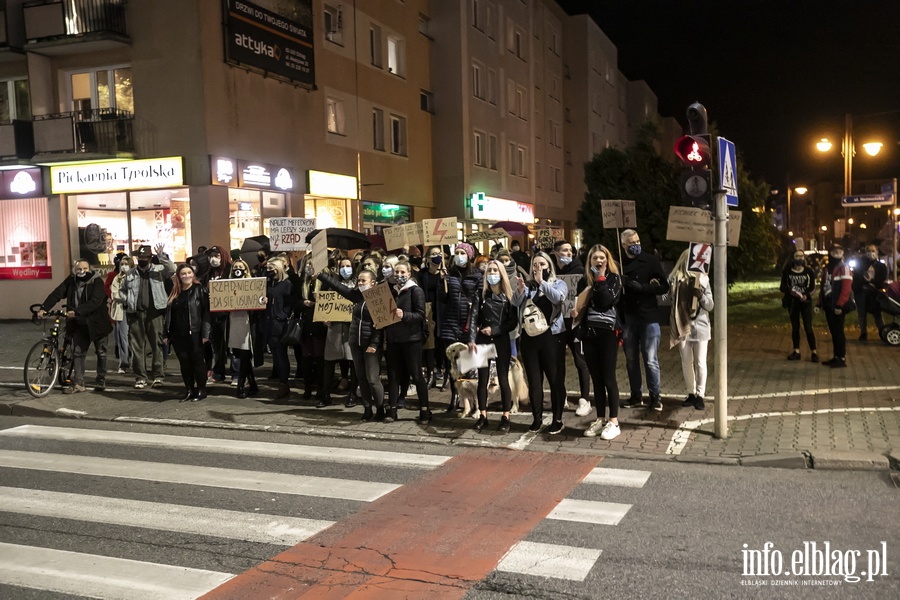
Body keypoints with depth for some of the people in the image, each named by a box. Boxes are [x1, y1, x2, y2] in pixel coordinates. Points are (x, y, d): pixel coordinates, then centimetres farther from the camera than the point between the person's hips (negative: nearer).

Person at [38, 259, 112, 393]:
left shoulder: (97, 281, -16)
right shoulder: (71, 281, -2)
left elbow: (95, 302, -28)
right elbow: (57, 294, -10)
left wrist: (76, 311, -37)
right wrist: (44, 308, -25)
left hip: (96, 322, -4)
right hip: (79, 324, 4)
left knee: (101, 352, 9)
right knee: (77, 352, 1)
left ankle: (101, 381, 22)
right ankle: (78, 383, 5)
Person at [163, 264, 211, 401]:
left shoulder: (200, 290, -3)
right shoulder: (175, 293, 14)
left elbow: (206, 312, -10)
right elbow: (169, 315, 15)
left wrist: (205, 333, -16)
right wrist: (166, 334, 10)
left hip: (195, 333, -5)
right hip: (178, 334, 5)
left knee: (197, 360, 1)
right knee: (184, 362, 8)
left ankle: (201, 390, 10)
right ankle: (189, 390, 16)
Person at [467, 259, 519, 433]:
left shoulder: (508, 296, 1)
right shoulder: (481, 295, 4)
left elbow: (513, 322, -2)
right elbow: (473, 319, -5)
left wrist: (494, 330, -13)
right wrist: (472, 340, -19)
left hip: (502, 341, -2)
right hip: (483, 340, 2)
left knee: (503, 379, 0)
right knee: (483, 379, 5)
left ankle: (505, 417, 6)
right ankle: (483, 415, 12)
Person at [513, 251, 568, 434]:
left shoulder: (558, 283, 4)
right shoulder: (528, 285, 12)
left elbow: (558, 297, -18)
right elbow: (516, 302, -4)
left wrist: (541, 282, -18)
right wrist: (519, 289, -24)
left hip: (551, 336, -3)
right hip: (529, 337, 3)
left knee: (555, 379, 1)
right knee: (533, 380, 8)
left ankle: (557, 419, 10)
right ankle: (537, 418, 18)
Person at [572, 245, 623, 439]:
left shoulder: (613, 278, -1)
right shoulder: (584, 281, 11)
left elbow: (605, 301, -17)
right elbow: (579, 304, 18)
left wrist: (600, 279, -13)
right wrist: (575, 312, -3)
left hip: (607, 332, -4)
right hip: (589, 333, 4)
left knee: (608, 378, -3)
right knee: (596, 379, 9)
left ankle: (613, 421, 3)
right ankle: (600, 419, 17)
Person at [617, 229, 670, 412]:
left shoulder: (650, 261, -1)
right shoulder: (619, 263, 5)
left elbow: (664, 287, -6)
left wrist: (642, 287, -17)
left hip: (648, 317, -3)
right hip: (627, 318, 3)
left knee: (650, 360, 0)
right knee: (631, 360, 11)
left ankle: (655, 396, 11)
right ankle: (636, 395, 22)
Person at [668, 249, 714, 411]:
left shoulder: (703, 279, -1)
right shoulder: (675, 279, -2)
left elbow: (710, 306, -1)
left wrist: (701, 295, -18)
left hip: (700, 327, -1)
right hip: (682, 327, 1)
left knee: (700, 363, 1)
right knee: (686, 362, 9)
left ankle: (700, 395, 9)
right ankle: (691, 393, 20)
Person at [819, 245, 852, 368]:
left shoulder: (844, 267, -8)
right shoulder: (826, 268, 15)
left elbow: (846, 288, -16)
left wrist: (839, 304, -21)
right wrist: (820, 302, 11)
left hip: (838, 305, -7)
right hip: (828, 304, 7)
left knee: (838, 331, -5)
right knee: (833, 331, 11)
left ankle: (842, 358, 1)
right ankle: (836, 356, 18)